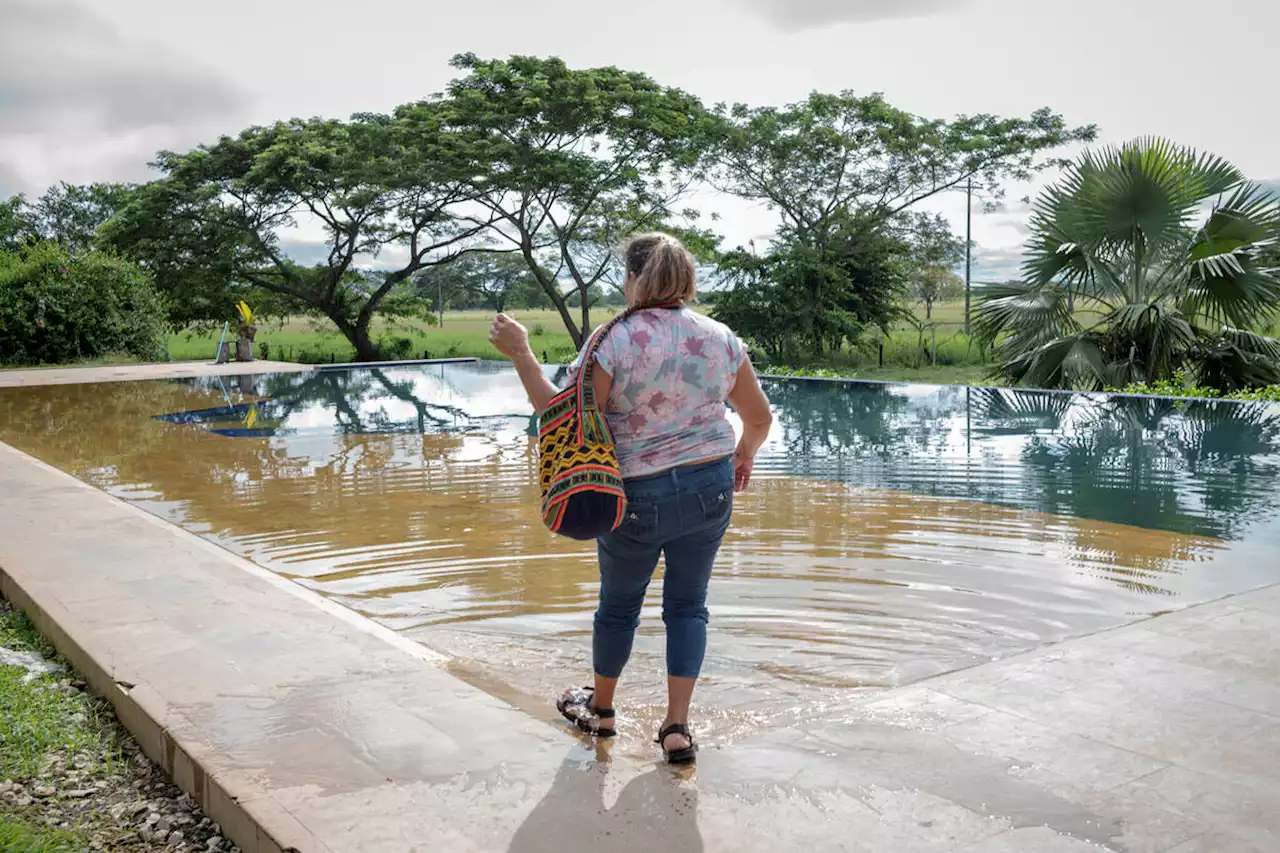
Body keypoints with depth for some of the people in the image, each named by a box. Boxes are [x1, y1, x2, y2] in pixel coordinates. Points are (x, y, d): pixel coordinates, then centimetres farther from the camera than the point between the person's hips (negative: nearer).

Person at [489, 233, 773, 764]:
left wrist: (520, 354, -10)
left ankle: (600, 709, 39)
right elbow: (759, 418, 7)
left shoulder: (614, 342, -15)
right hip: (711, 489, 3)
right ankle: (678, 728, 16)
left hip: (638, 497, -3)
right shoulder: (721, 339, -1)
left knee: (619, 605, 17)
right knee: (687, 605, 15)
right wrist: (744, 453, 27)